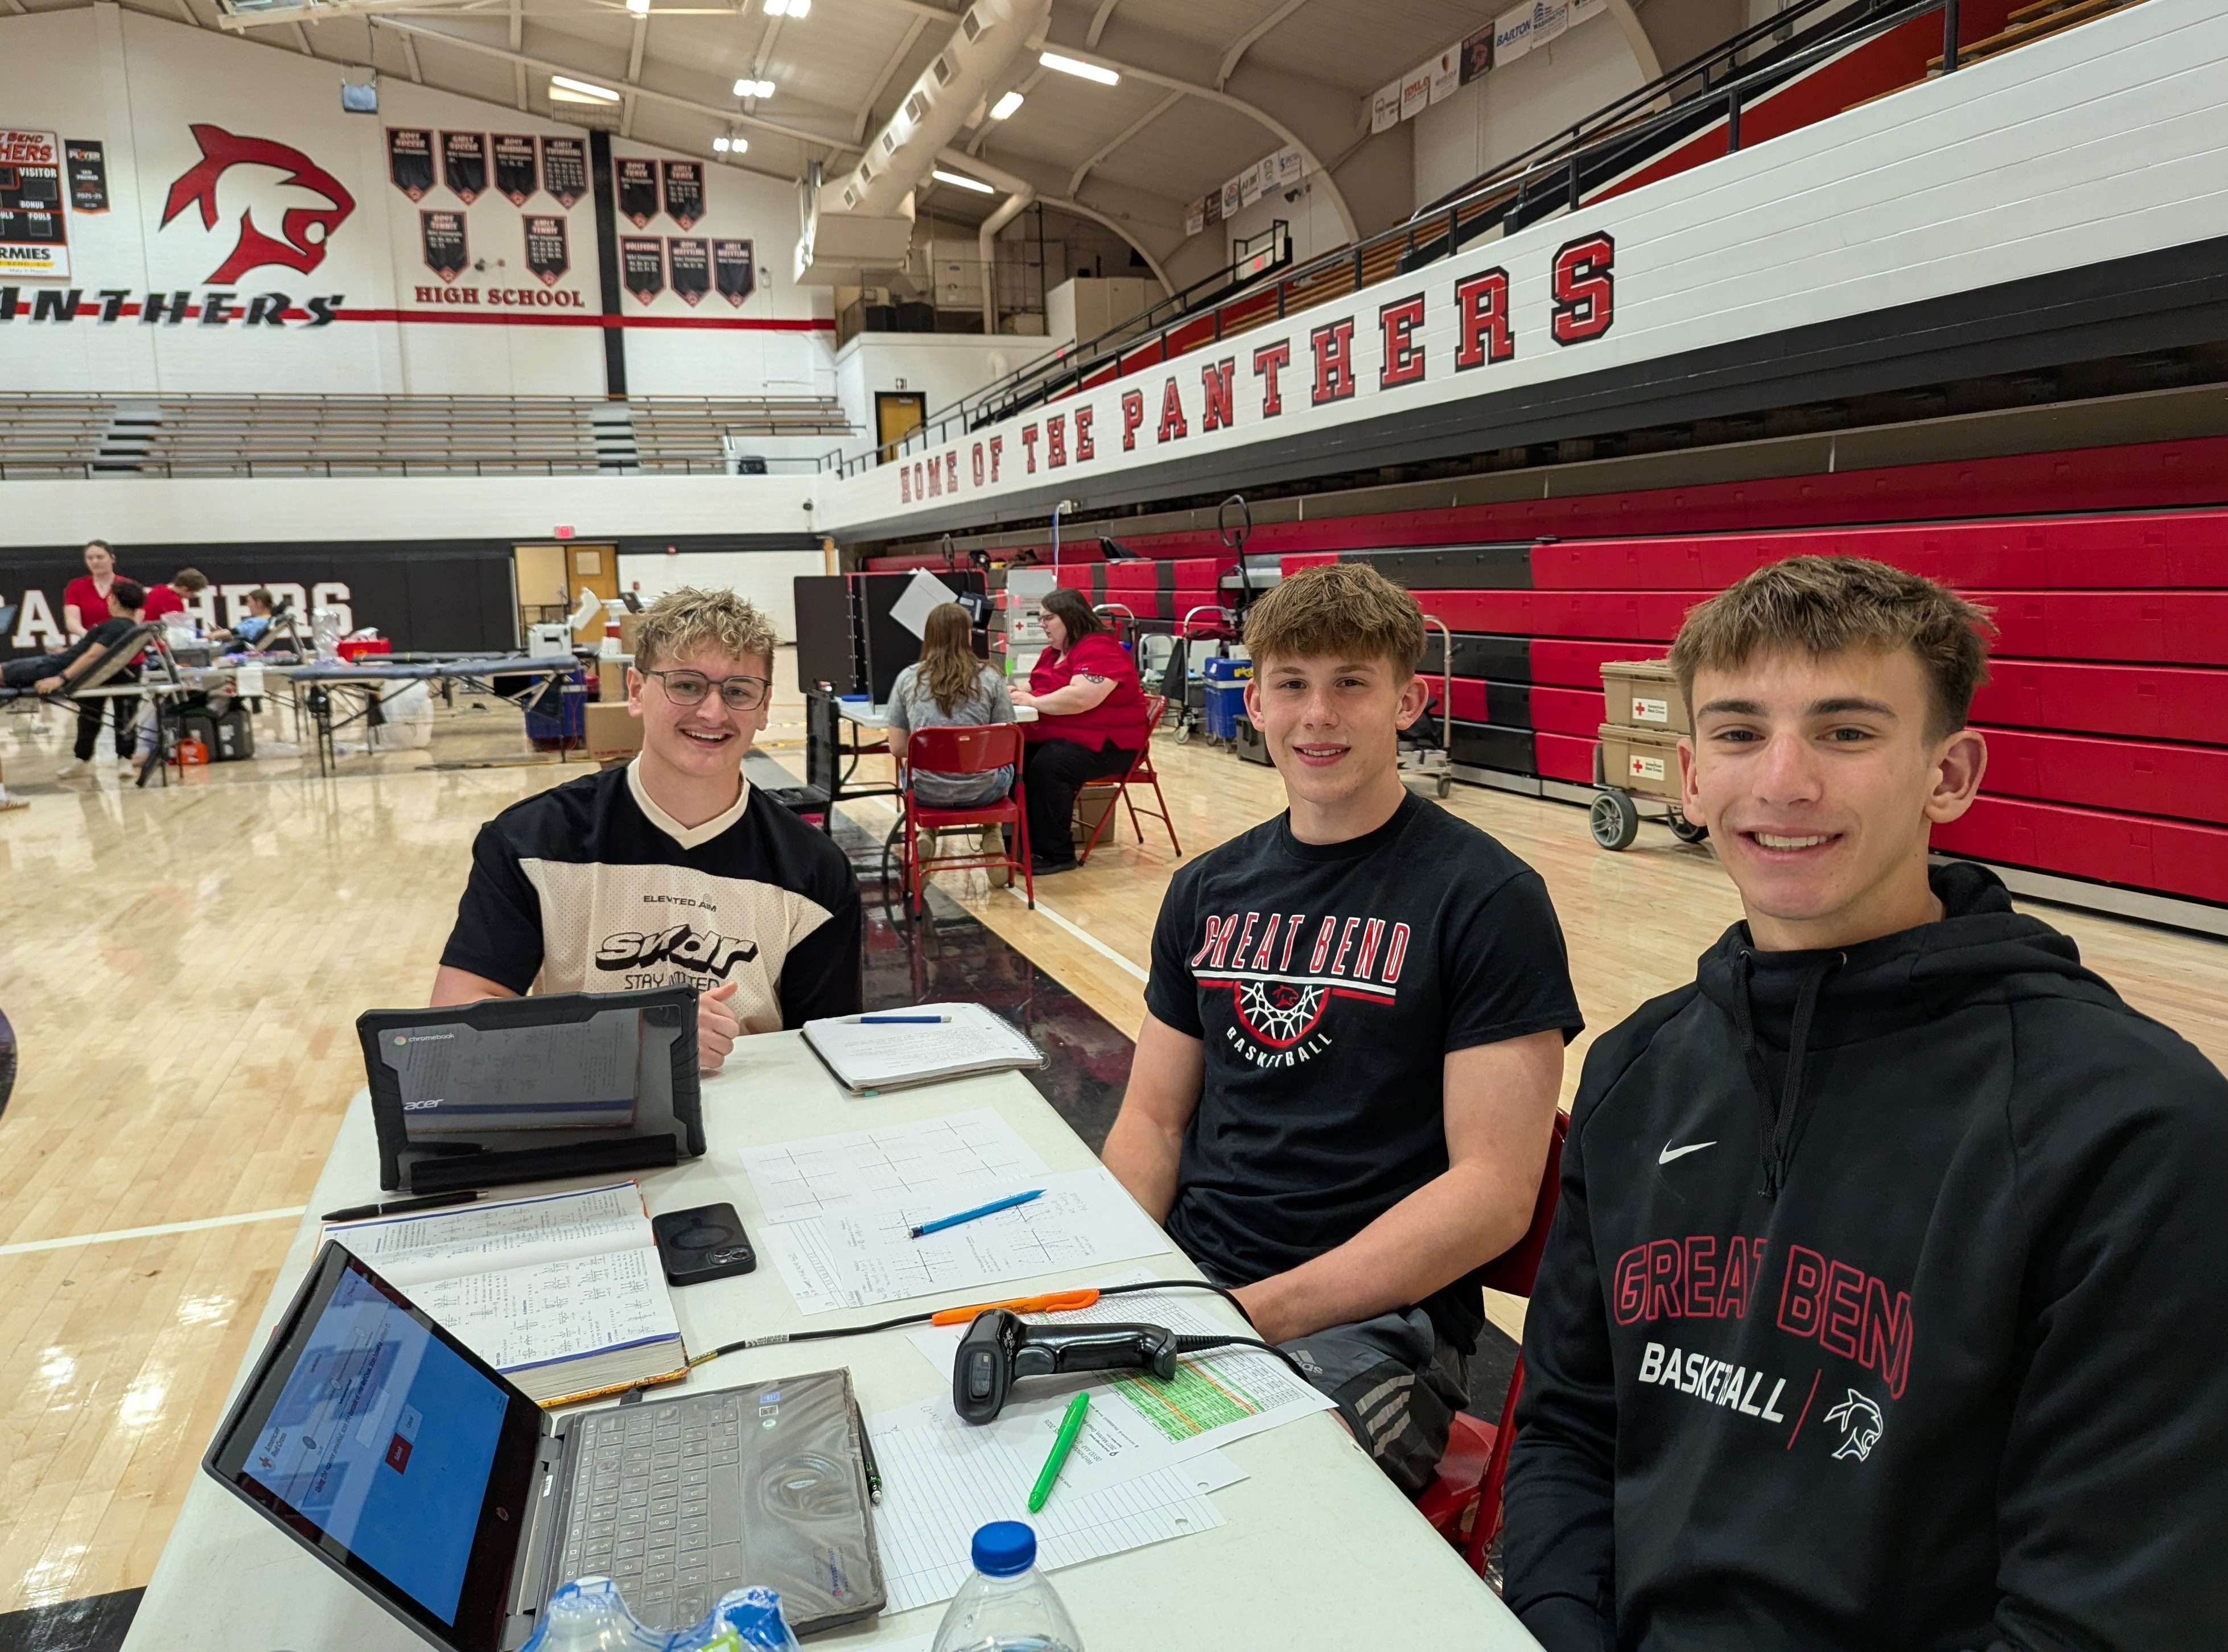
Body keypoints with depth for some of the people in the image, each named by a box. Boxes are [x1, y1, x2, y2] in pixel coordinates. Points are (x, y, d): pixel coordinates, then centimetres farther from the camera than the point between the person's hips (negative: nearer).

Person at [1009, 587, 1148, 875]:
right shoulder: (1053, 652, 16)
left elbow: (1081, 698, -29)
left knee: (1047, 766, -33)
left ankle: (1057, 853, -21)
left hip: (1104, 742, -9)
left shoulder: (1099, 650, -16)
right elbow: (1037, 689, 25)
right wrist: (1017, 693, 0)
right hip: (1055, 736, 9)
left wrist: (1032, 701, -21)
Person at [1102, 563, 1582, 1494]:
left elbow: (1495, 1190, -12)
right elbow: (1155, 1118, 13)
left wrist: (1259, 1311, -18)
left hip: (1376, 1319, -5)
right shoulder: (1207, 891, 11)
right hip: (1182, 1277, 6)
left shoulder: (1488, 900, -7)